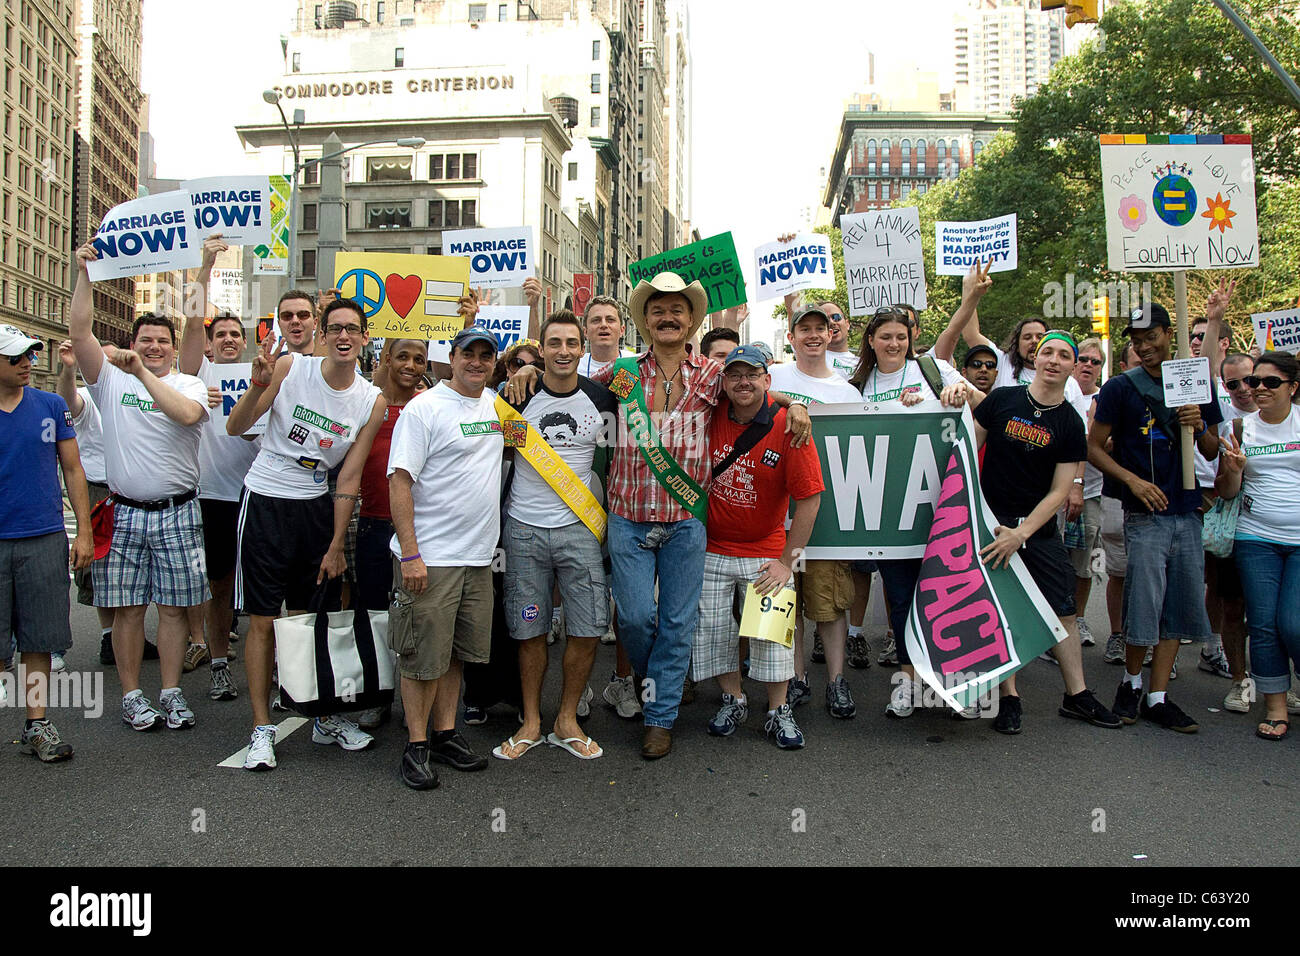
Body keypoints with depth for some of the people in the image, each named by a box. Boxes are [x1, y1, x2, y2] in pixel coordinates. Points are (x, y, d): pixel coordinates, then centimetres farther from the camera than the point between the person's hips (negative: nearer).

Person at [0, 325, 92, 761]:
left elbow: (72, 470, 8)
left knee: (39, 640, 7)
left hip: (45, 540, 1)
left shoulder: (52, 406, 5)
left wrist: (84, 532, 2)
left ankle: (37, 724, 17)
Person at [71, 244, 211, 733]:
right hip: (124, 512, 1)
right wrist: (84, 272, -7)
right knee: (127, 608, 4)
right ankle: (132, 696, 15)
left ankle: (171, 693, 14)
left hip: (177, 513, -1)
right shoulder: (111, 380, 7)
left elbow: (187, 414, -19)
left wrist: (144, 373, -19)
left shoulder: (189, 385, 4)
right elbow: (78, 331, -5)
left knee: (174, 606, 5)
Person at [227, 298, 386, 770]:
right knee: (264, 621, 0)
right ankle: (262, 728, 12)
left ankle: (325, 717, 24)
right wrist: (258, 386, -24)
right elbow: (235, 428, -5)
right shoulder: (290, 367, -8)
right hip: (266, 503, -2)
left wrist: (336, 544, 0)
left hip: (317, 508, 2)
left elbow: (350, 476, 0)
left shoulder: (372, 401, -2)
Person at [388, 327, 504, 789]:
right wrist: (410, 554, -19)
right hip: (429, 558, -6)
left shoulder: (495, 402, 11)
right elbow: (400, 482, -13)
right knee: (424, 656, 2)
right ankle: (416, 746, 16)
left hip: (478, 557, 6)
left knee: (457, 651, 14)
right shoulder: (424, 408, -8)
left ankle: (445, 734, 26)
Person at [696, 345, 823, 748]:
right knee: (712, 626, 8)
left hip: (765, 552, -3)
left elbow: (809, 499, -14)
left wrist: (787, 560, -13)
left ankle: (779, 712, 19)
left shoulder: (787, 426, -15)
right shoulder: (712, 417, -6)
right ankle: (733, 701, 28)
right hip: (711, 548, 3)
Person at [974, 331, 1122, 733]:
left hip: (1040, 527, 2)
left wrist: (1021, 533, -15)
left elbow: (1059, 491, -4)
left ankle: (1077, 696, 20)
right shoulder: (1001, 400, -2)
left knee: (1064, 610, 5)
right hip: (991, 519, -2)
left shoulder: (1070, 424, 0)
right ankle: (1008, 698, 9)